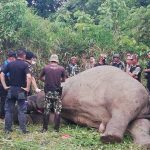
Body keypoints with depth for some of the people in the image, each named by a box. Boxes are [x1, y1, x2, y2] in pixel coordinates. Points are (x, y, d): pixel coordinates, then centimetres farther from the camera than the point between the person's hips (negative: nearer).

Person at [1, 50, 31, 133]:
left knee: (9, 110, 11)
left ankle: (7, 129, 14)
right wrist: (27, 88, -14)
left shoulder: (10, 64, 4)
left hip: (11, 89, 3)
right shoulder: (24, 65, -8)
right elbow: (29, 77, -22)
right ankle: (23, 129, 6)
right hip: (21, 90, -3)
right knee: (22, 111, 4)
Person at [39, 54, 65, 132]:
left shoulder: (45, 68, -2)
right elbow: (63, 80, 11)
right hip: (57, 92, -1)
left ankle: (44, 128, 12)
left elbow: (41, 78, 11)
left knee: (46, 110, 8)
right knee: (57, 111, 7)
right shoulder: (61, 69, -2)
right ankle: (56, 128, 8)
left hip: (48, 92, 1)